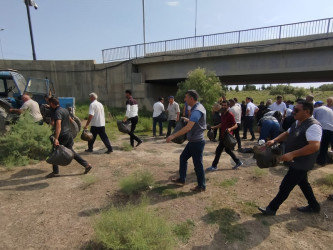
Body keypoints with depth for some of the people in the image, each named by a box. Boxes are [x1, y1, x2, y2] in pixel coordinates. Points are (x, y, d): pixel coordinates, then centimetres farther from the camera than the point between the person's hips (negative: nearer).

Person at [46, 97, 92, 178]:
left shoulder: (57, 112, -17)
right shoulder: (64, 110, 11)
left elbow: (58, 125, -30)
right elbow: (71, 120, 22)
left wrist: (56, 139, -37)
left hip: (62, 135, -8)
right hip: (69, 134, 9)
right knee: (70, 151, 16)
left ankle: (55, 172, 18)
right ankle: (86, 165, 14)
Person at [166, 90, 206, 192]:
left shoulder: (197, 110, -23)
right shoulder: (198, 107, 8)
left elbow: (188, 127, -33)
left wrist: (173, 136, -32)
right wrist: (188, 119, 14)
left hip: (197, 142, -10)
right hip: (193, 141, 10)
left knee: (198, 164, 4)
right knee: (183, 157, 17)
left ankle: (201, 186, 22)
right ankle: (182, 179, 31)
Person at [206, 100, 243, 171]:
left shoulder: (230, 115, -15)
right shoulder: (222, 114, 10)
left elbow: (236, 125, -16)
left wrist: (230, 129, -35)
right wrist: (214, 127, 12)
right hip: (223, 135, 9)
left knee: (218, 150, -4)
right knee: (228, 150, 18)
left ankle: (214, 166, 8)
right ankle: (238, 162, 33)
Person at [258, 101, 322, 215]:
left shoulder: (313, 126, -24)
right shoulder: (298, 122, 5)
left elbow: (315, 146, -33)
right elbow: (287, 133, 17)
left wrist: (292, 154, -35)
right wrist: (274, 140, 0)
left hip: (301, 164, -9)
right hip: (297, 162, 9)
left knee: (285, 186, 1)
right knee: (303, 183, 26)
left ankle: (271, 209, 16)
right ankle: (314, 206, 46)